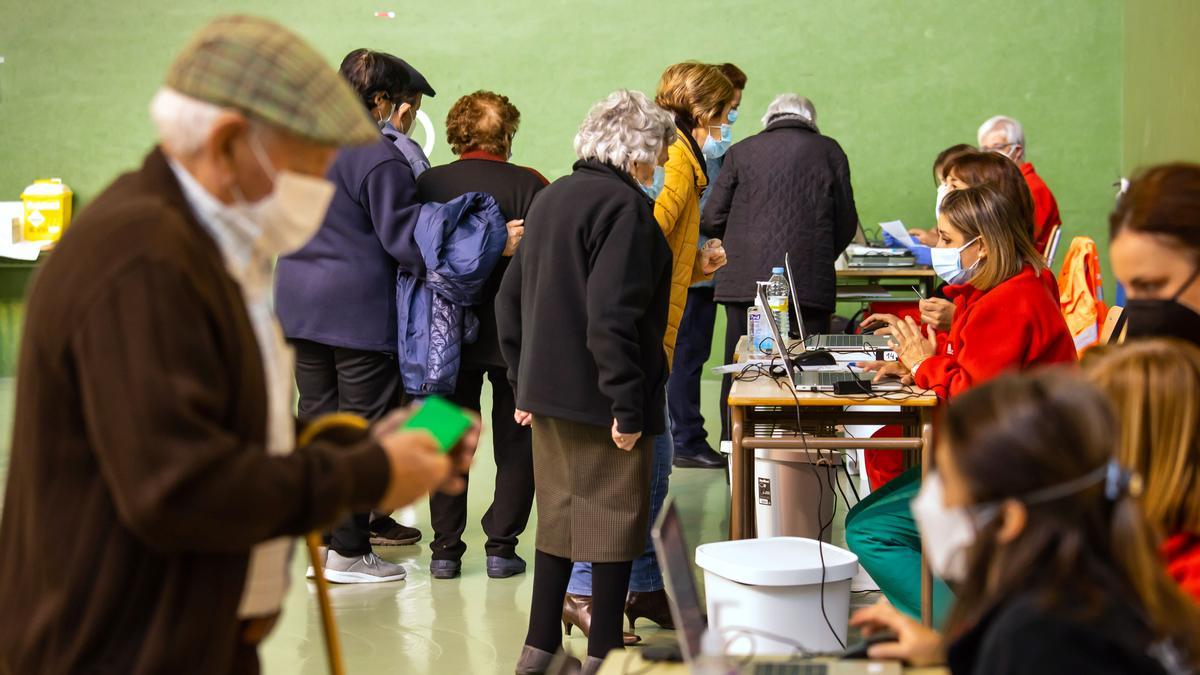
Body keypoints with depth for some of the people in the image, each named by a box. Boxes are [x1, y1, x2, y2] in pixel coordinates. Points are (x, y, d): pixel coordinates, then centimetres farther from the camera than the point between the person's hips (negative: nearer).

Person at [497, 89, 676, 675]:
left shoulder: (549, 198, 12)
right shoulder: (626, 206, -15)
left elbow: (510, 299, 16)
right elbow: (612, 316, -23)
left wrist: (524, 384, 19)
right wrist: (627, 405, -20)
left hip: (548, 389, 8)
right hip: (600, 394, -8)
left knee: (558, 515, 16)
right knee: (615, 519, 3)